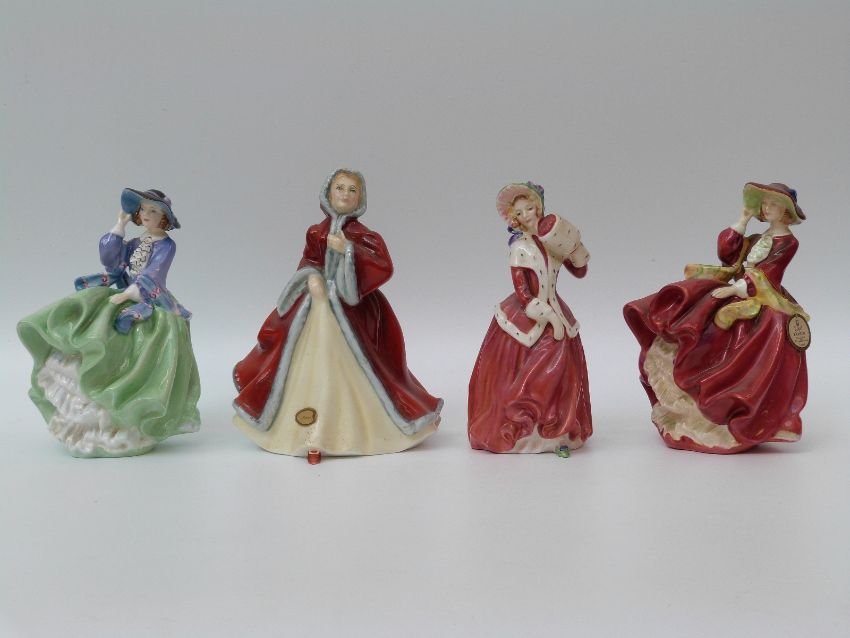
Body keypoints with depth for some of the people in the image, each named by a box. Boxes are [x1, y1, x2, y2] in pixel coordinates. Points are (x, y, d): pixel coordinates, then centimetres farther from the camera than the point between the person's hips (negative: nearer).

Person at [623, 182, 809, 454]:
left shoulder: (788, 242, -7)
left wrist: (732, 289, -22)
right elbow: (725, 252, 9)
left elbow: (765, 277, -16)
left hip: (761, 307, -8)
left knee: (742, 363, -17)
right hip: (737, 296, 8)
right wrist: (744, 219, 9)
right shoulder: (758, 238, 16)